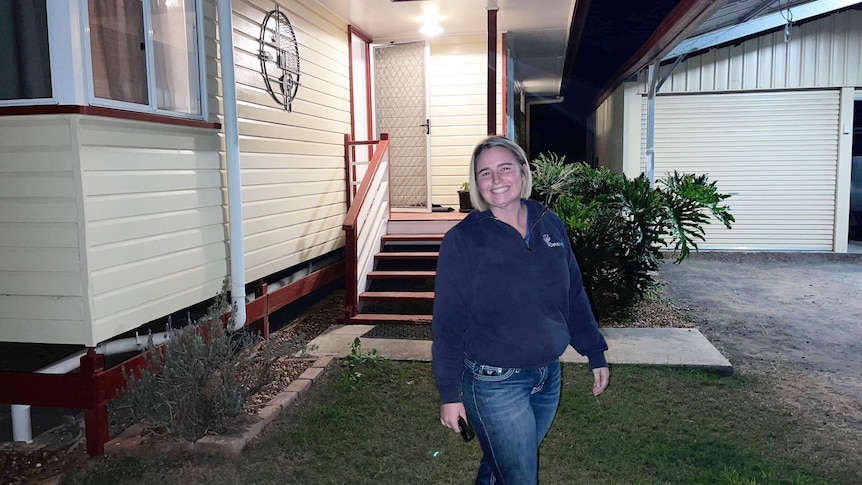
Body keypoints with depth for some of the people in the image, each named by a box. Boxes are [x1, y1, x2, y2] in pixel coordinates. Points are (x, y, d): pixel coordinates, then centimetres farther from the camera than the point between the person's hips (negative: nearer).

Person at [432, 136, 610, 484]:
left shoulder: (550, 224, 0)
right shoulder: (463, 240, -14)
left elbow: (574, 295, 8)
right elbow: (448, 322, -11)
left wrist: (596, 353, 9)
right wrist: (449, 393, -10)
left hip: (548, 376, 5)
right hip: (494, 383, -5)